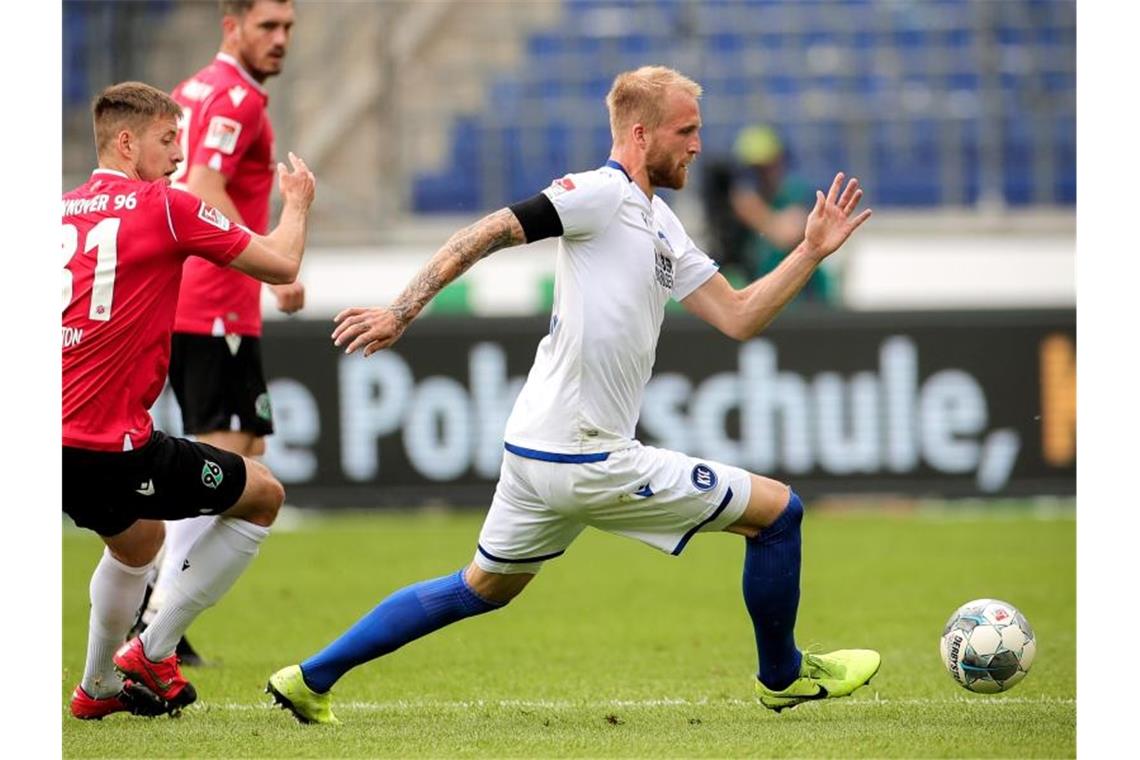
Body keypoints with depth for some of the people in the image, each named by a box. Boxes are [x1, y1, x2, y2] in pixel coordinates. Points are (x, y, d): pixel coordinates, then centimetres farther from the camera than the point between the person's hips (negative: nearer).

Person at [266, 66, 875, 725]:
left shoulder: (662, 226, 17)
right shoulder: (602, 194, -12)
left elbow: (738, 317, 17)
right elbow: (485, 236, -17)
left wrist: (812, 252, 11)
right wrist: (401, 314, -22)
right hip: (588, 463, -10)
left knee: (485, 587, 21)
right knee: (778, 511, 1)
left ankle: (312, 680, 21)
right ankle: (784, 676, 20)